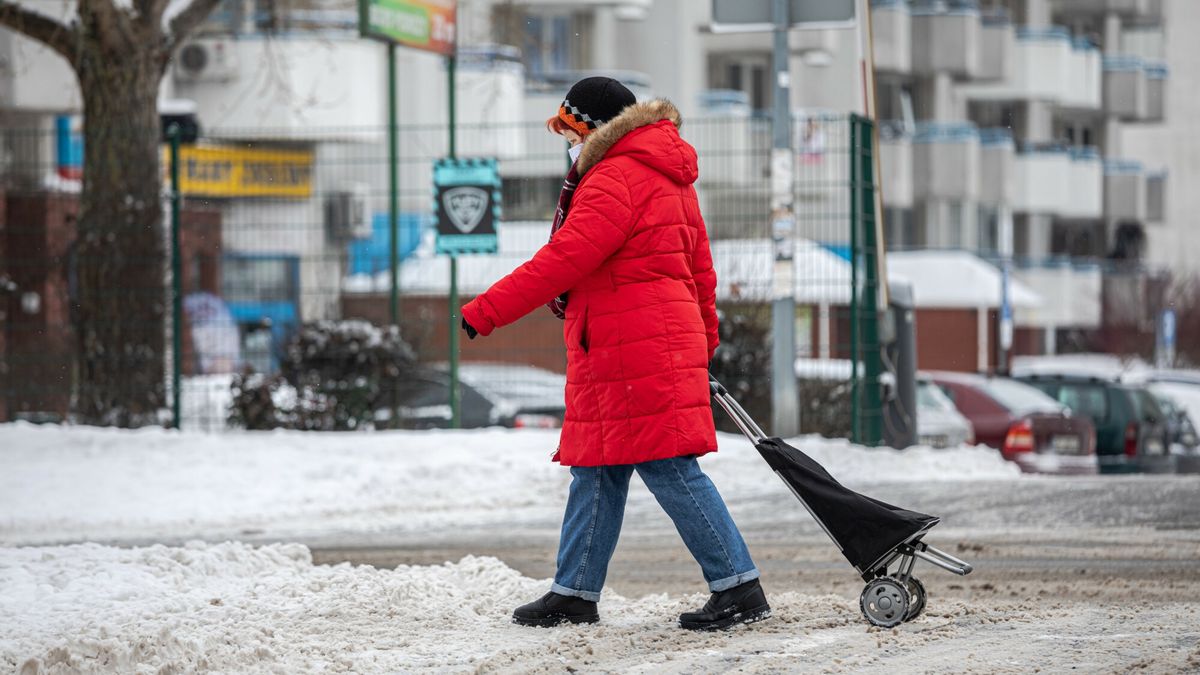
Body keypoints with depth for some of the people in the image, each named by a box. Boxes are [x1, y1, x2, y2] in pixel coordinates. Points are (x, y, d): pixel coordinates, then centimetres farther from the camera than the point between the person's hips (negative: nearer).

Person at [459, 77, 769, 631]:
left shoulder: (613, 180, -13)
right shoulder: (668, 179, 20)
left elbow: (564, 261, -20)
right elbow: (700, 267, 26)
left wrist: (486, 311, -17)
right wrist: (703, 335, 37)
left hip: (634, 351, -11)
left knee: (667, 470, -10)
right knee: (596, 469, 12)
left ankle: (739, 588, -9)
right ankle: (574, 592, 16)